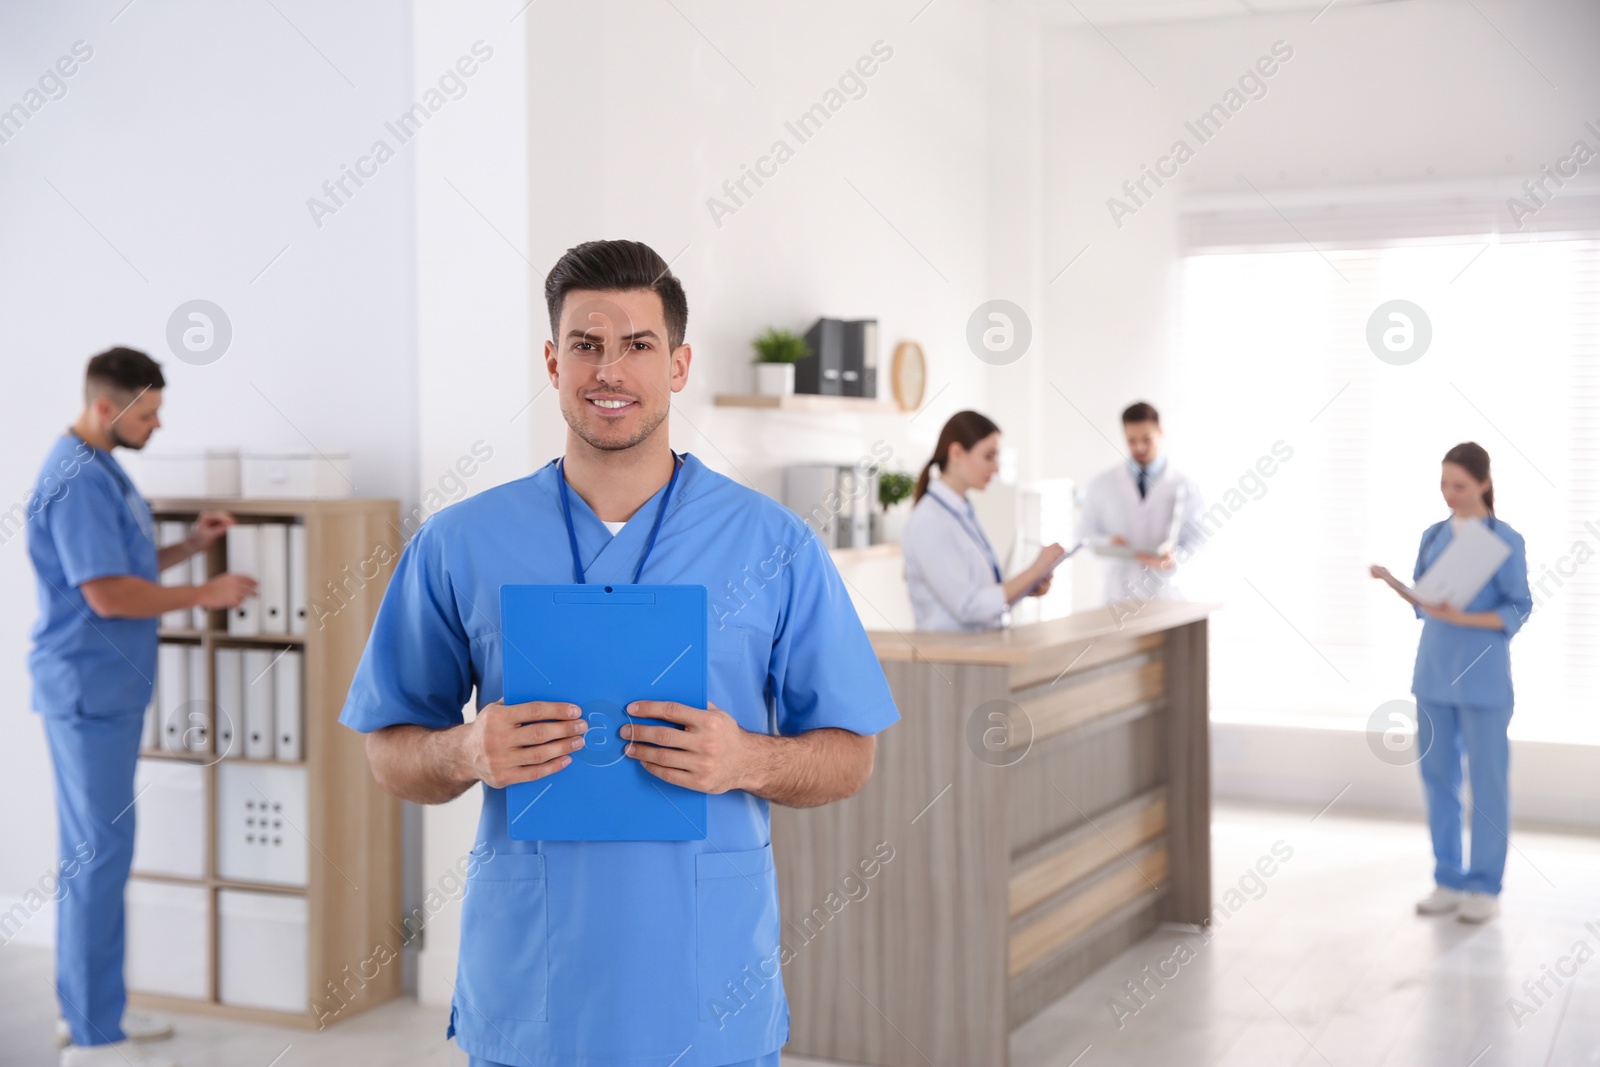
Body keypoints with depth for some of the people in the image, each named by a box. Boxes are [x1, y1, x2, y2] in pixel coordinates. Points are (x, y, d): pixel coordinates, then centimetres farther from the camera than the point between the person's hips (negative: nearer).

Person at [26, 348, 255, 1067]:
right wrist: (205, 596, -14)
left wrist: (191, 546, 8)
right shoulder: (77, 480, -19)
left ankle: (90, 1005, 25)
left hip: (109, 690, 10)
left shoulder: (100, 469, 13)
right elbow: (107, 595, -22)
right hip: (88, 690, -10)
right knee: (99, 854, -6)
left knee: (96, 851, 15)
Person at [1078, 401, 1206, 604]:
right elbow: (1085, 535, 11)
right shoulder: (1101, 484, 9)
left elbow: (1198, 537, 5)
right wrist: (1107, 543, -11)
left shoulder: (1184, 486, 4)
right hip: (1117, 594, 1)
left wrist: (1175, 556, -15)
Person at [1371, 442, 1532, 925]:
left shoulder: (1505, 540, -7)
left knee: (1487, 781, 2)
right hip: (1434, 672, 5)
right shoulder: (1433, 536, 8)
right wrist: (1392, 582, -6)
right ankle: (1449, 881, 20)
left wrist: (1464, 618, -22)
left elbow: (1518, 610, -8)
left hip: (1482, 678, -5)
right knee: (1438, 777, 9)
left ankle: (1485, 887, 12)